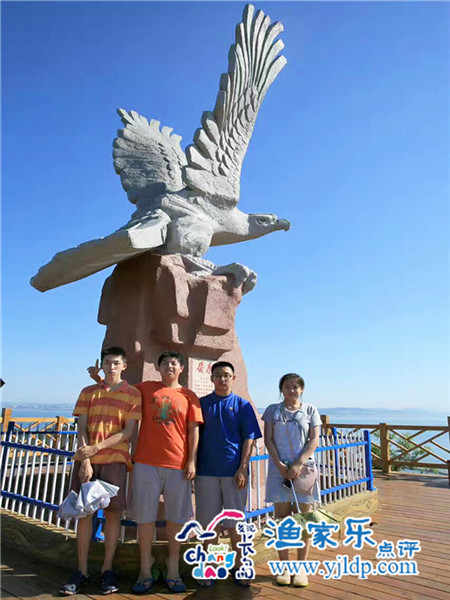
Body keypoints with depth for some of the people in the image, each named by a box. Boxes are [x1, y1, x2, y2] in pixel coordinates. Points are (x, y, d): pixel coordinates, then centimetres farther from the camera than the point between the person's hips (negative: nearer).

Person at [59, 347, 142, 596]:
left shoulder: (133, 394, 1)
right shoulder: (88, 392, 10)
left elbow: (128, 431, -5)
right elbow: (81, 428, 2)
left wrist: (97, 448, -14)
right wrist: (85, 461, -9)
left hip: (115, 460, -2)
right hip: (85, 460, 2)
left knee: (113, 513, 3)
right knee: (84, 512, 6)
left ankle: (107, 570, 18)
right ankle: (81, 571, 19)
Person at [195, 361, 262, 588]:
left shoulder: (242, 405, 2)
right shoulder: (202, 404, 4)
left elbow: (249, 439, 0)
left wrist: (242, 469, -7)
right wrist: (192, 465, 1)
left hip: (234, 472, -1)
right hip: (206, 471, 1)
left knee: (235, 522, 8)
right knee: (207, 522, 9)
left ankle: (238, 566, 26)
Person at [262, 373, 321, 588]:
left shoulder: (310, 411, 3)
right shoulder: (273, 410, 4)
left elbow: (314, 441, -2)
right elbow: (268, 440, 1)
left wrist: (298, 464, -13)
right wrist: (279, 464, -11)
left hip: (303, 468, 0)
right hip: (279, 468, 0)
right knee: (282, 517, 6)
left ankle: (301, 567, 19)